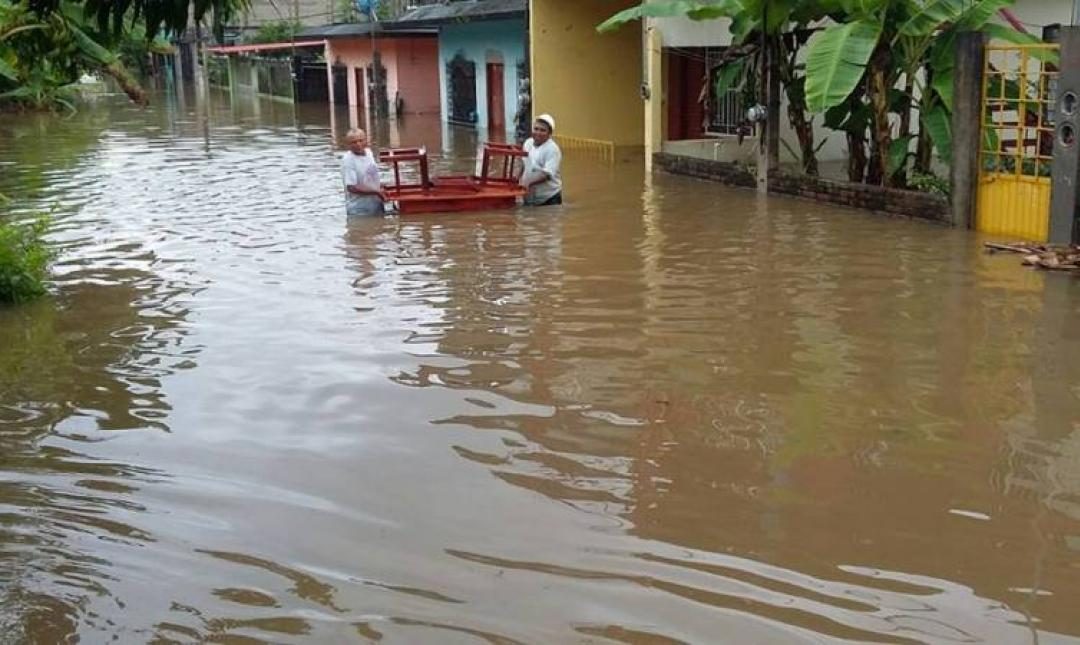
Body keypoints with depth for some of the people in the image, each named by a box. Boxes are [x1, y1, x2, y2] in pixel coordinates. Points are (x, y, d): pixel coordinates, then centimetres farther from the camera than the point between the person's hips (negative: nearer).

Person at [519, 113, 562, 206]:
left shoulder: (552, 149, -16)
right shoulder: (528, 143, 6)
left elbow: (548, 174, -24)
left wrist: (529, 183, -30)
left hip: (548, 198, -6)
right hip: (529, 197, 6)